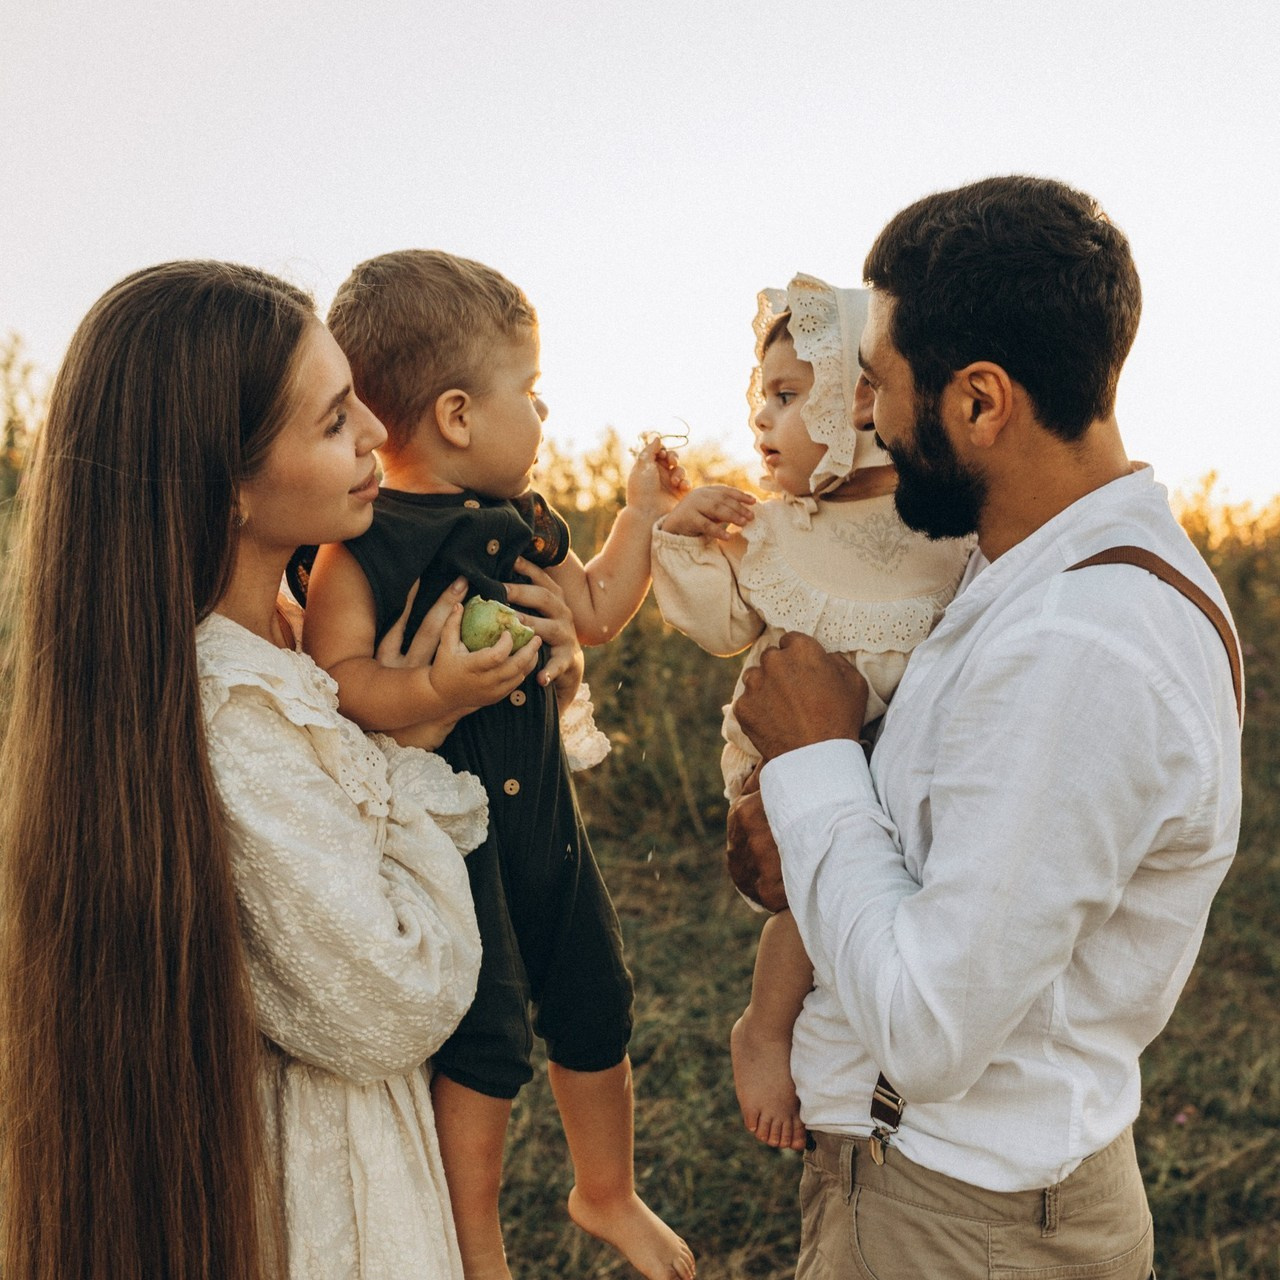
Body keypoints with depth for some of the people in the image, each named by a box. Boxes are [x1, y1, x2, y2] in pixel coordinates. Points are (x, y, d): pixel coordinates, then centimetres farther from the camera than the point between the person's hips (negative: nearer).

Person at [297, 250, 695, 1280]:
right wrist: (435, 689, -39)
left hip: (540, 804, 8)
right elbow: (330, 679, -26)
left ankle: (608, 1193, 43)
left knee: (596, 1004, 17)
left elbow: (595, 613, 20)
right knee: (486, 1039, -6)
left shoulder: (521, 520, 7)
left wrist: (642, 513, 17)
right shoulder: (362, 546, -17)